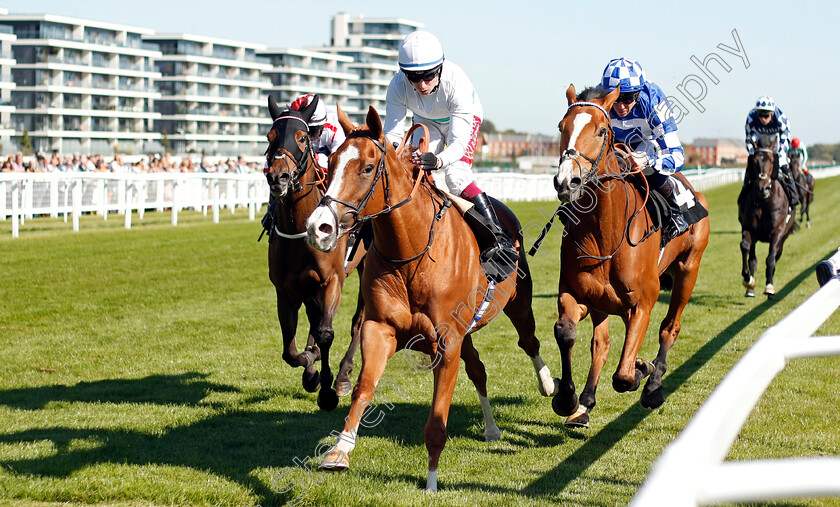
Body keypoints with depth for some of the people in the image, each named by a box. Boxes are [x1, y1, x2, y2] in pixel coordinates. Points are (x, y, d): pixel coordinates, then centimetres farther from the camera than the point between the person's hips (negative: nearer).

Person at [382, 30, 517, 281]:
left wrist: (439, 160, -63)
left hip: (464, 117, -4)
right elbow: (392, 132, -29)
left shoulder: (457, 81, -41)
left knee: (456, 176, -25)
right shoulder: (398, 86, -33)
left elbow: (459, 142, -43)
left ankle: (497, 241, -21)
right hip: (426, 121, 4)